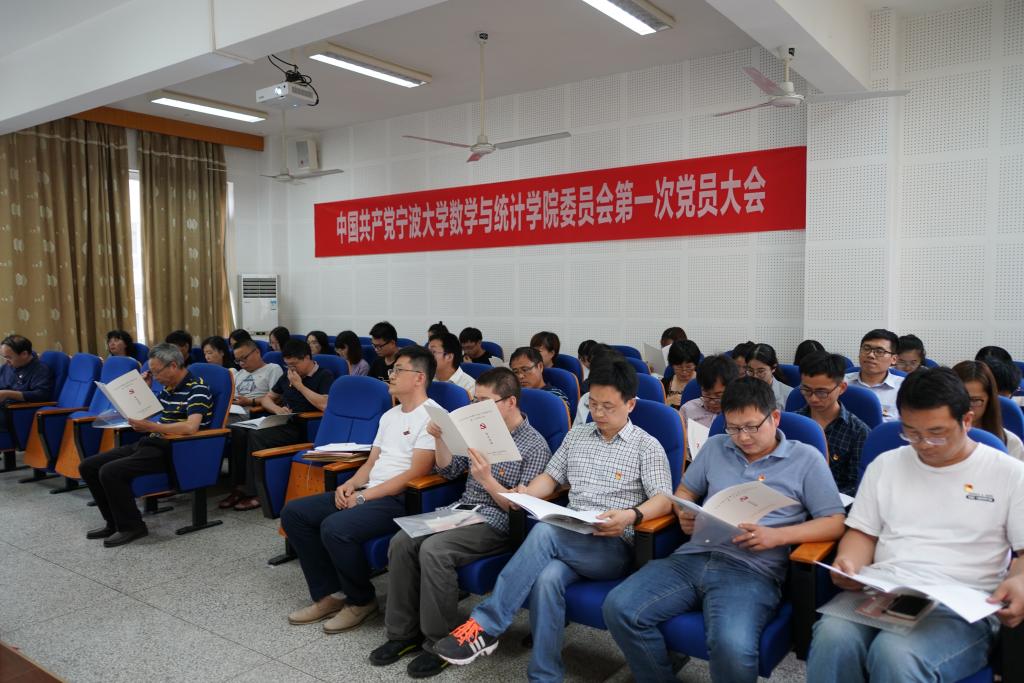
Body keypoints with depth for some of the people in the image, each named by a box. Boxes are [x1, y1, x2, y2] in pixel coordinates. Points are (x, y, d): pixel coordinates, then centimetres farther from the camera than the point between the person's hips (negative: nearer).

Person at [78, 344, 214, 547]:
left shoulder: (197, 388, -14)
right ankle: (114, 522, 13)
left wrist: (150, 426, -22)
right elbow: (151, 412, 28)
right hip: (151, 443, 10)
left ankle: (131, 526, -8)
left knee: (110, 472, -25)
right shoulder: (168, 387, 14)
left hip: (173, 451, -10)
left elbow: (190, 427, -28)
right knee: (88, 466, 5)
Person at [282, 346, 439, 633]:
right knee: (294, 512, -1)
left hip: (400, 499, -9)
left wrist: (363, 496, -16)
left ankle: (362, 601, -4)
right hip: (367, 492, 10)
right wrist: (349, 485, -1)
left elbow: (416, 473, -17)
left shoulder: (432, 416, -10)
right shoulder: (390, 416, 20)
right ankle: (327, 596, 5)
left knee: (335, 527, -31)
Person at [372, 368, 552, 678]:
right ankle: (404, 632, -2)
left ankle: (441, 643, -13)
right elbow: (449, 471, 17)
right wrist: (440, 438, 0)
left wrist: (487, 480, -26)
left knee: (433, 550, -29)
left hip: (497, 523, -7)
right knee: (401, 542, -15)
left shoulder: (535, 446, -10)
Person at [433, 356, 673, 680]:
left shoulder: (647, 446, 2)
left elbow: (663, 500, -5)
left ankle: (485, 624, -27)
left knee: (544, 533, -33)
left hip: (614, 547, -4)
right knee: (547, 578, -33)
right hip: (569, 541, 4)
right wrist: (523, 495, -2)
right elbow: (551, 477, 20)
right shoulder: (576, 435, 17)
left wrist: (631, 515, -26)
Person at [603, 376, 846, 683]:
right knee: (619, 608, -18)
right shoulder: (714, 447, 20)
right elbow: (685, 490, 28)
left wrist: (778, 536, -12)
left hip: (752, 570, -4)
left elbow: (835, 523, 3)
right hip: (691, 557, 5)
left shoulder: (806, 458, 8)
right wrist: (684, 515, 3)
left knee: (732, 646, -36)